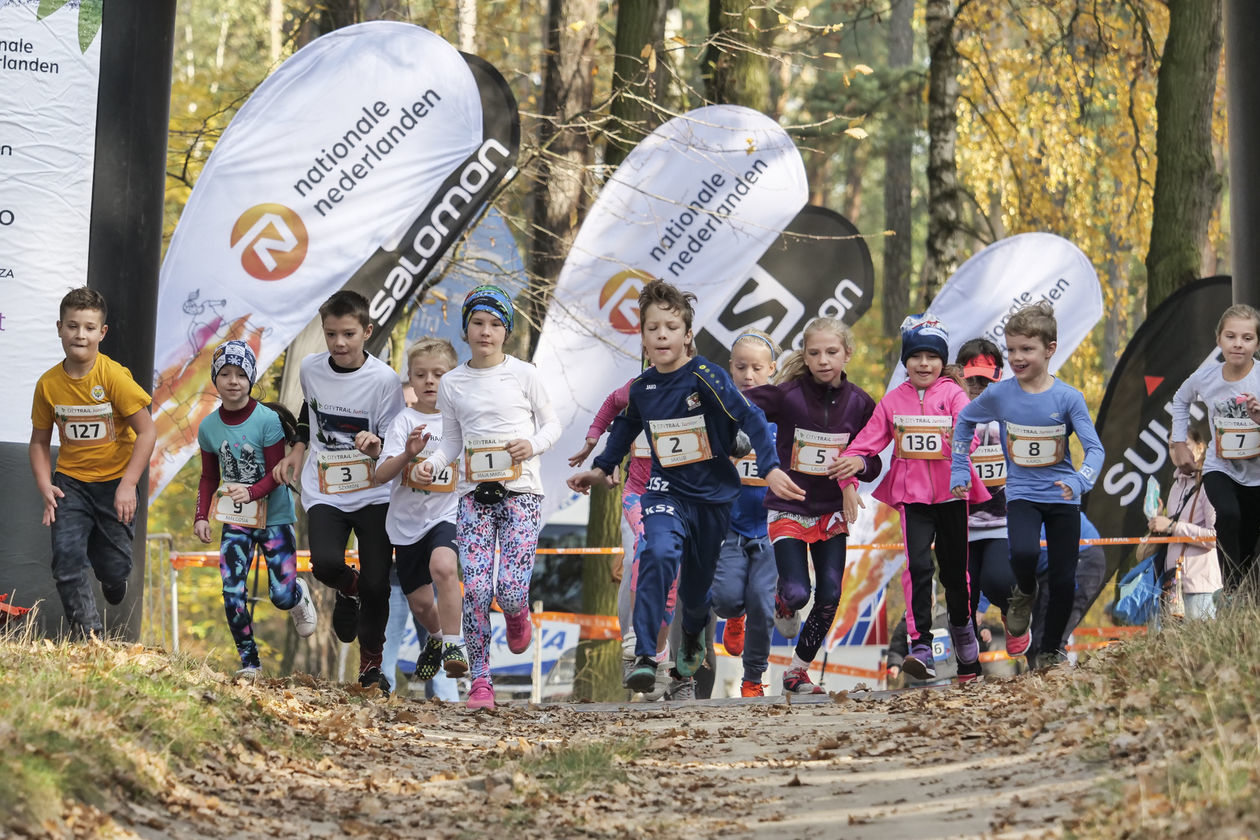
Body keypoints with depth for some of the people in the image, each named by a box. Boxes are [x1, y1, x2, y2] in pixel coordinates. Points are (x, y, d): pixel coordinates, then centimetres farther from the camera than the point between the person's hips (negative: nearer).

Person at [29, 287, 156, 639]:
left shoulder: (114, 377, -17)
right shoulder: (48, 384, -6)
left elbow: (147, 432, -14)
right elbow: (40, 441, 6)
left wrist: (127, 485, -18)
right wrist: (45, 487, -8)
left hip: (115, 481, -2)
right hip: (71, 482, 2)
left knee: (114, 566, 2)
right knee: (66, 554, -15)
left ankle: (113, 579, 42)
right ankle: (87, 633, -3)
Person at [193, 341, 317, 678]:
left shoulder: (267, 420, -14)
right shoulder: (209, 427, -1)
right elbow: (209, 477, 12)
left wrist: (252, 492, -30)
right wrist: (201, 515, 1)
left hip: (274, 515, -3)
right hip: (234, 520, 3)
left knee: (282, 596, -3)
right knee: (232, 592, -12)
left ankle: (299, 595, 35)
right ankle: (249, 661, 0)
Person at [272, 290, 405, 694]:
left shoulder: (384, 379, -13)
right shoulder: (310, 368, -2)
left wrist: (376, 445, -30)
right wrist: (298, 450, 15)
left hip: (374, 494, -2)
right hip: (325, 493, 2)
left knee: (376, 585, -4)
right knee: (326, 563, -22)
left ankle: (371, 665, 21)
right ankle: (349, 590, 16)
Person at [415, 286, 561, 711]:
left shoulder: (523, 375, 2)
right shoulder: (451, 384, 8)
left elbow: (552, 423, 10)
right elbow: (452, 439, 14)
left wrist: (532, 445, -10)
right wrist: (431, 464, -5)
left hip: (520, 490, -2)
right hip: (474, 494, 2)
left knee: (510, 590, -12)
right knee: (475, 589, -10)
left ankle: (517, 617, 27)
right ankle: (480, 680, -2)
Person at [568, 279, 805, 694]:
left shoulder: (705, 376, -17)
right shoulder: (641, 388, -2)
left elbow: (751, 418, -24)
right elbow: (626, 427, 21)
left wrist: (770, 468, -35)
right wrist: (601, 469, 18)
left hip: (713, 495, -1)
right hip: (667, 491, 1)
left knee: (698, 581, 12)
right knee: (660, 554, -28)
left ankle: (692, 637, 50)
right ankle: (644, 657, -27)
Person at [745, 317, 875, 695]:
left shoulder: (860, 404, -3)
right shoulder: (787, 395, -13)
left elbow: (873, 465, 4)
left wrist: (855, 467, -17)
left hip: (831, 511, 3)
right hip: (788, 508, -3)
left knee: (830, 596, -1)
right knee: (797, 591, -16)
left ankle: (798, 671, 17)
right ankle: (783, 603, 23)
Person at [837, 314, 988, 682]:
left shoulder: (953, 395, -3)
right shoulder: (893, 400, 4)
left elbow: (968, 434, -18)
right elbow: (870, 438, 2)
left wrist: (959, 441, -40)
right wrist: (856, 460, -18)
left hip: (951, 493, 0)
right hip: (913, 495, 0)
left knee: (955, 568, 13)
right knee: (918, 565, -17)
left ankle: (962, 625, 43)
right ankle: (921, 647, -19)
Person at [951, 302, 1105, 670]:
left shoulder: (1068, 398, -11)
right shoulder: (998, 395, -7)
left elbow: (1095, 449, -15)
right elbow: (964, 421, 13)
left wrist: (1078, 481, -34)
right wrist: (959, 470, 9)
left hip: (1063, 499, 0)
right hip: (1022, 495, 0)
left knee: (1064, 580, 2)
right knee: (1023, 553, -29)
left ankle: (1050, 650, 23)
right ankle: (1024, 593, 5)